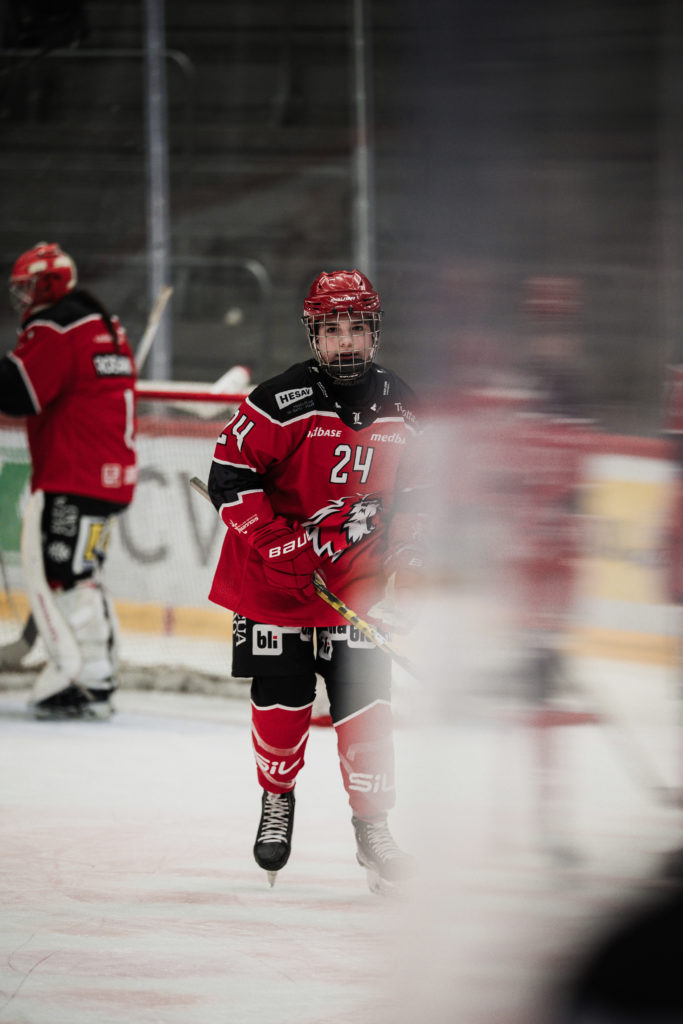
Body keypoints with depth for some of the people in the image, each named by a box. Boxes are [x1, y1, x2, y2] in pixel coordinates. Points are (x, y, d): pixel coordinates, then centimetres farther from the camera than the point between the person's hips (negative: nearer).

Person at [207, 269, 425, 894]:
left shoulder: (399, 407, 3)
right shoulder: (283, 402, -14)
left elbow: (410, 487, 16)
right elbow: (229, 477, -15)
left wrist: (408, 555, 5)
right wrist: (279, 545, -20)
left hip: (357, 584, 3)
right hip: (275, 583, -3)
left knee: (365, 709, -4)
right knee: (282, 706, 2)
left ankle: (372, 829, 8)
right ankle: (276, 801, 29)